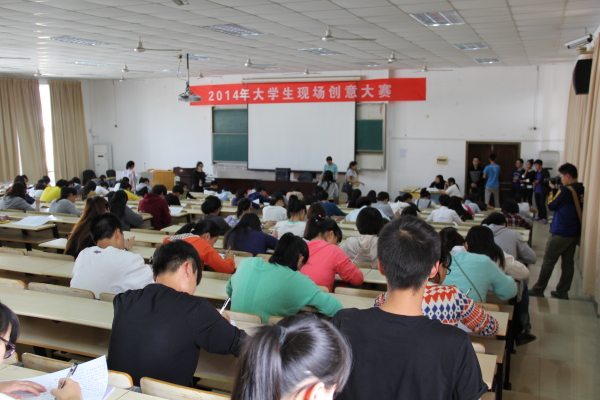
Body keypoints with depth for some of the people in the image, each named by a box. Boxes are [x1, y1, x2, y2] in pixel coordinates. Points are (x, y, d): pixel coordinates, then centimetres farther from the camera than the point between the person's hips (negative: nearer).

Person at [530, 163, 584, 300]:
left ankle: (538, 290, 10)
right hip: (575, 232, 7)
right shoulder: (582, 190, 4)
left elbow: (551, 206, -7)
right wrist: (557, 190, 6)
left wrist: (553, 189, 3)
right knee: (568, 262, 11)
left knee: (548, 262, 2)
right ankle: (562, 292, 18)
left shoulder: (565, 191, -19)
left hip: (560, 233, -7)